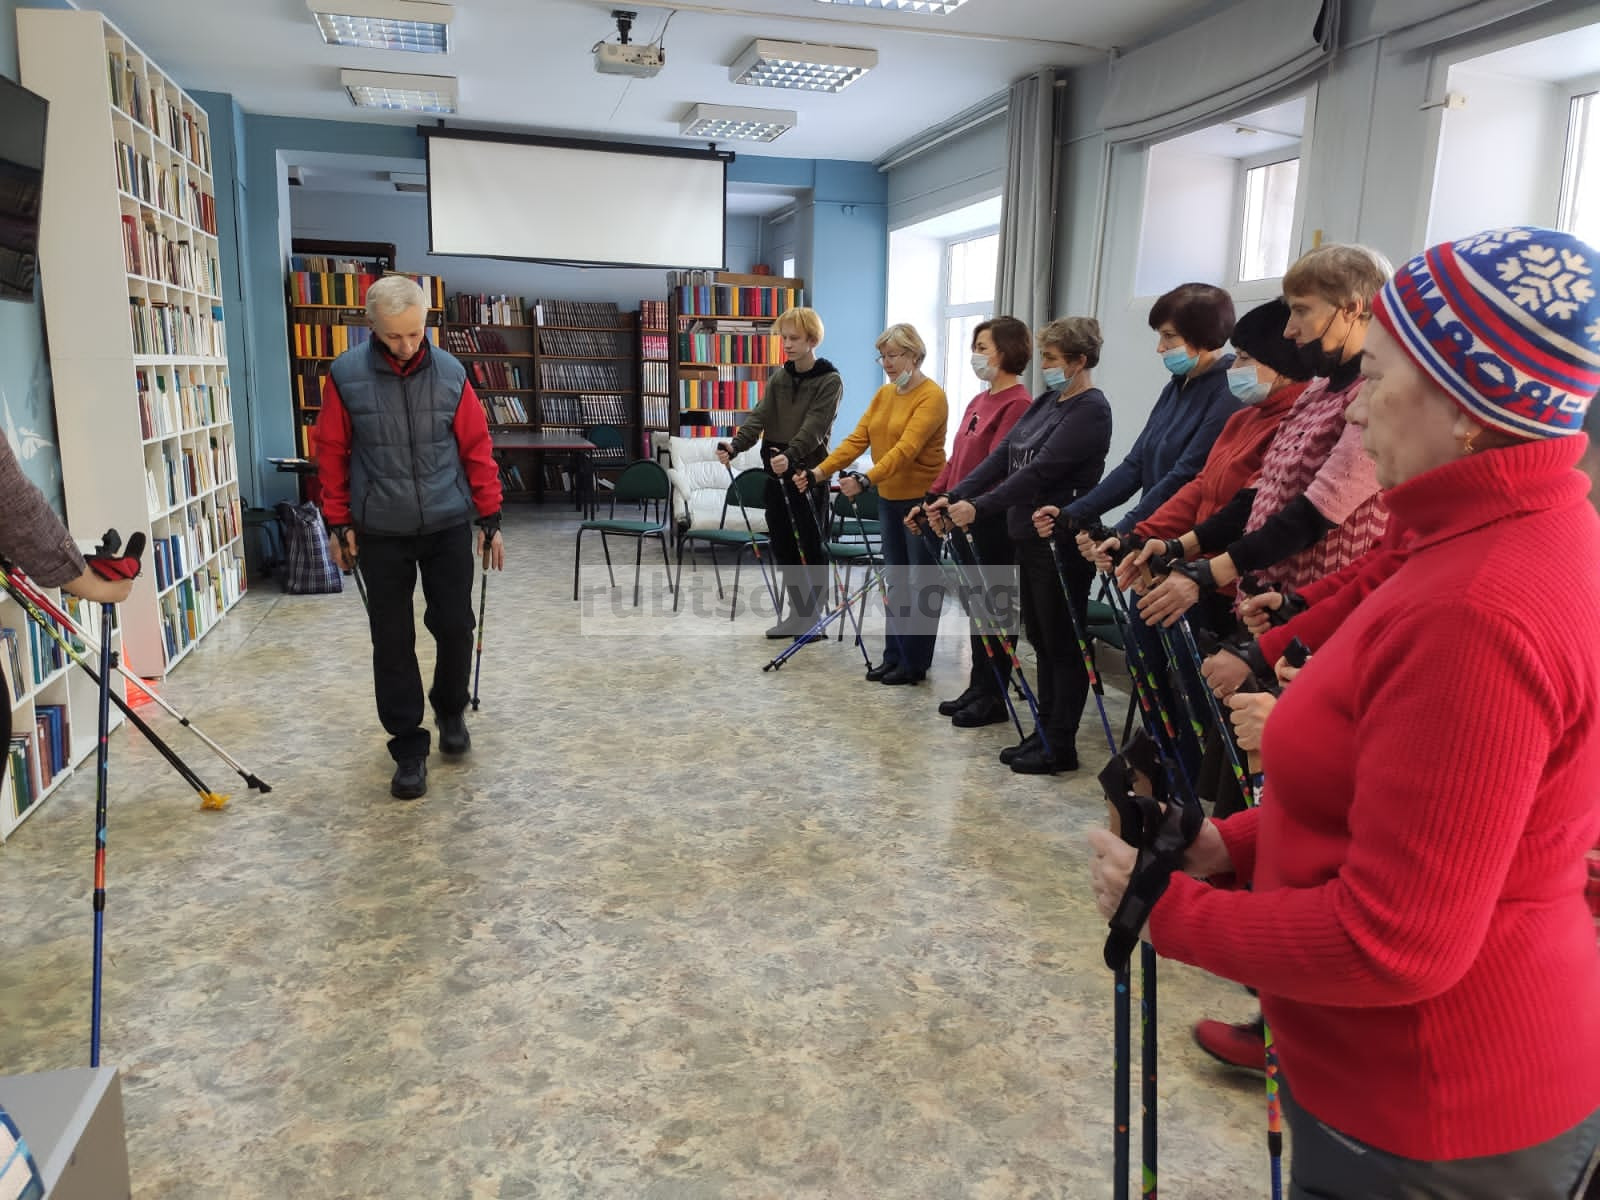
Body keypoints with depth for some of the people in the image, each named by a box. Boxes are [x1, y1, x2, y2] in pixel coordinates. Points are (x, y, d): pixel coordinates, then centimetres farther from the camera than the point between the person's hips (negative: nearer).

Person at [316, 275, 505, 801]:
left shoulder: (450, 373, -4)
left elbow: (477, 449, 1)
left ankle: (451, 710, 33)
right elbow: (331, 453, 0)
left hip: (448, 527, 1)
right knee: (392, 642, 4)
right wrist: (338, 524, 0)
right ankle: (408, 747, 17)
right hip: (380, 534, -1)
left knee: (455, 627, 5)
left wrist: (490, 521, 1)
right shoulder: (346, 376, -8)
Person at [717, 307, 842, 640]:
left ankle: (813, 617, 14)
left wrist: (790, 455, -37)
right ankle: (798, 613, 22)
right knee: (782, 546, 10)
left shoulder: (830, 380, -7)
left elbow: (813, 427, -21)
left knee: (810, 548, 2)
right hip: (776, 474, 6)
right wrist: (735, 445, -20)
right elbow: (759, 416, -2)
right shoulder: (778, 377, 11)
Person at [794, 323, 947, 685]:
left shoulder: (932, 396, -15)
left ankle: (915, 662, 10)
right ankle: (893, 655, 23)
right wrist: (818, 472, -9)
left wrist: (866, 480, -38)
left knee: (923, 582, 2)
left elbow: (906, 448, -27)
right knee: (896, 579, 13)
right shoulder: (883, 394, 9)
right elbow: (857, 439, 3)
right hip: (889, 499, 8)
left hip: (923, 499, -8)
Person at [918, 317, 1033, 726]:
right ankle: (978, 688, 26)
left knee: (994, 609, 2)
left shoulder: (1017, 404, -14)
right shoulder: (979, 401, 14)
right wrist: (930, 501, 9)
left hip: (994, 522, -9)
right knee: (976, 604, 15)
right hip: (967, 521, 9)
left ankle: (993, 699, 13)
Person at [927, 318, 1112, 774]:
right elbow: (1003, 455, 7)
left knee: (1062, 644, 1)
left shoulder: (1090, 410, -14)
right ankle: (1043, 733, 25)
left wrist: (979, 507, -26)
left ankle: (1060, 746, 12)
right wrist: (954, 496, -3)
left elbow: (1040, 470, -23)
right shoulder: (1048, 401, 13)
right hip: (1029, 536, 9)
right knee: (1041, 641, 15)